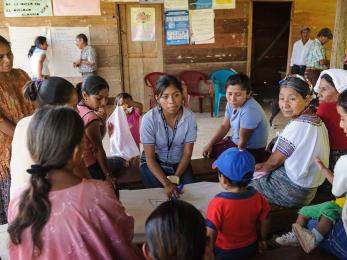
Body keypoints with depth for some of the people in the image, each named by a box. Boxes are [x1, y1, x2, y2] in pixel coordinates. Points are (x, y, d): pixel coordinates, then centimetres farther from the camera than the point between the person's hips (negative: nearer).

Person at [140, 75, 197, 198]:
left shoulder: (190, 117, -18)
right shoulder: (149, 119, -24)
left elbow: (187, 153, -8)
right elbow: (150, 158, -19)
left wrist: (176, 177, -21)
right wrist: (166, 183, -31)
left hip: (179, 163, 2)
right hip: (154, 163, -2)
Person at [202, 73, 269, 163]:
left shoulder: (250, 111, -34)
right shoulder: (231, 104, -8)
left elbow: (243, 141, -25)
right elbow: (224, 126, 6)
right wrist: (210, 144, -1)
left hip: (252, 151, -8)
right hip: (235, 142, 8)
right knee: (208, 151, 11)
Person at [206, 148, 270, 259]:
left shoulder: (218, 204, -32)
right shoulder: (257, 197, -18)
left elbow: (210, 235, -25)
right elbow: (265, 223, -4)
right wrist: (263, 240, 15)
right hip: (251, 248, 5)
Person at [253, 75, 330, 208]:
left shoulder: (297, 127, -26)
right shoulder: (316, 120, 0)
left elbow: (274, 162, -15)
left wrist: (259, 168, 4)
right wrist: (263, 165, 5)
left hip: (293, 193, -8)